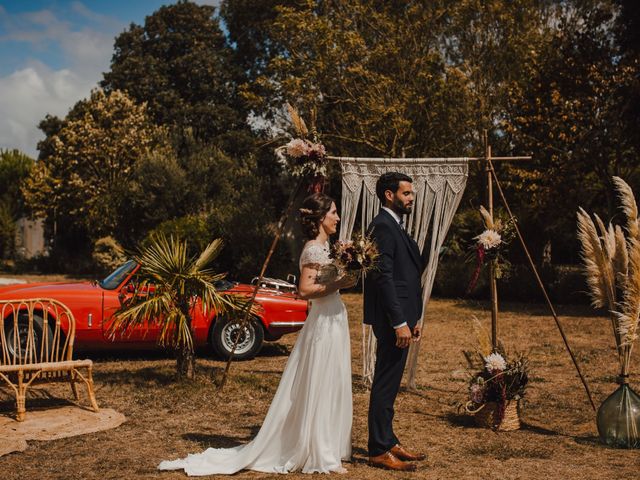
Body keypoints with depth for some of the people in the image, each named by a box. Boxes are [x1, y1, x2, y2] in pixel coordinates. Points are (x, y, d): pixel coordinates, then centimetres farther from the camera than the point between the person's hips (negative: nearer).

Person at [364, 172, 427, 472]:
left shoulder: (394, 227, 19)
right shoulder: (383, 226, -14)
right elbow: (383, 277, -20)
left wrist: (412, 319, 20)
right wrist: (399, 322, -22)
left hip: (400, 318, 11)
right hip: (391, 320, -11)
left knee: (389, 384, 16)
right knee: (385, 385, -4)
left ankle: (388, 442, 26)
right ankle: (379, 451, 5)